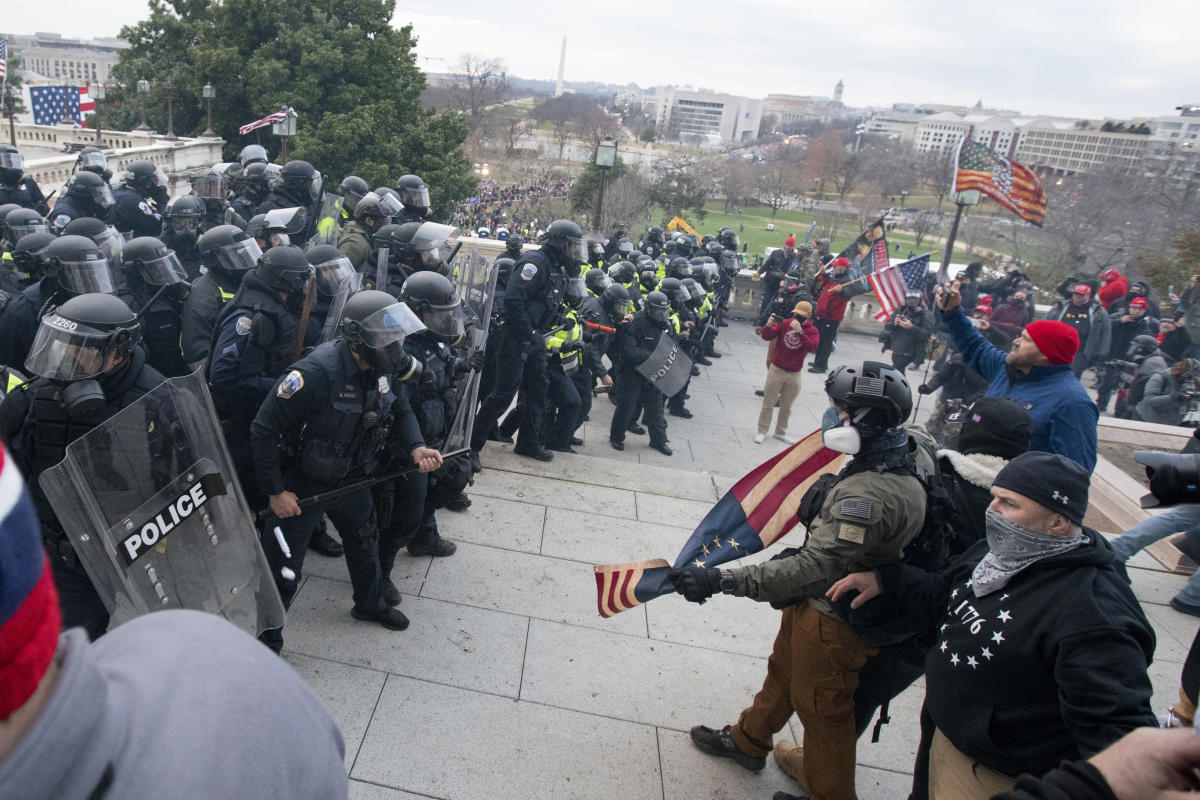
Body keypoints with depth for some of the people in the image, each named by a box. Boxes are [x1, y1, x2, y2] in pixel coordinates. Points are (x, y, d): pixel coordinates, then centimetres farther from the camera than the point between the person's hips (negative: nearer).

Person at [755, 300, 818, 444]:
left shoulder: (812, 331, -4)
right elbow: (766, 337, -7)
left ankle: (780, 432, 29)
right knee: (768, 403, 3)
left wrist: (800, 331, -32)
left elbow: (812, 347, -22)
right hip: (776, 370, -1)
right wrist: (768, 326, -28)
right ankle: (762, 431, 13)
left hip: (794, 374, 1)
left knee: (786, 406, 14)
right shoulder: (784, 323, -4)